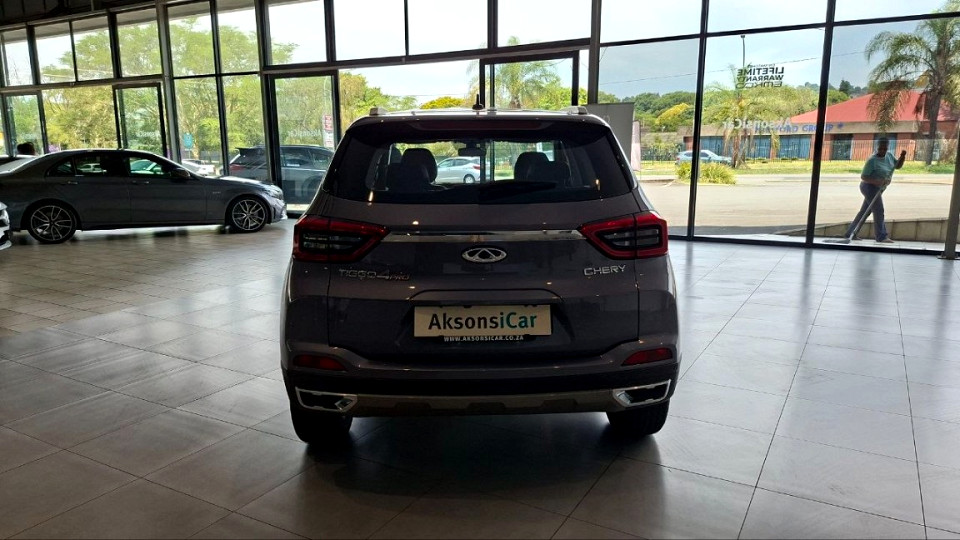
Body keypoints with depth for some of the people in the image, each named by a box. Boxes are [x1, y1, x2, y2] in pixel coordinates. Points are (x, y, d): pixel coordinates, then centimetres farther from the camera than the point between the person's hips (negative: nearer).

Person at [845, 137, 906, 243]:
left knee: (864, 212, 10)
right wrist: (876, 181, -33)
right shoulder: (872, 160, -18)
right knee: (879, 211, -11)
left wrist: (902, 157, -4)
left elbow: (898, 166, 13)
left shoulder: (889, 156, 6)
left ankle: (850, 233, 14)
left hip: (877, 188, 9)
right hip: (870, 187, -9)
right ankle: (881, 236, -8)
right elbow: (863, 176, -19)